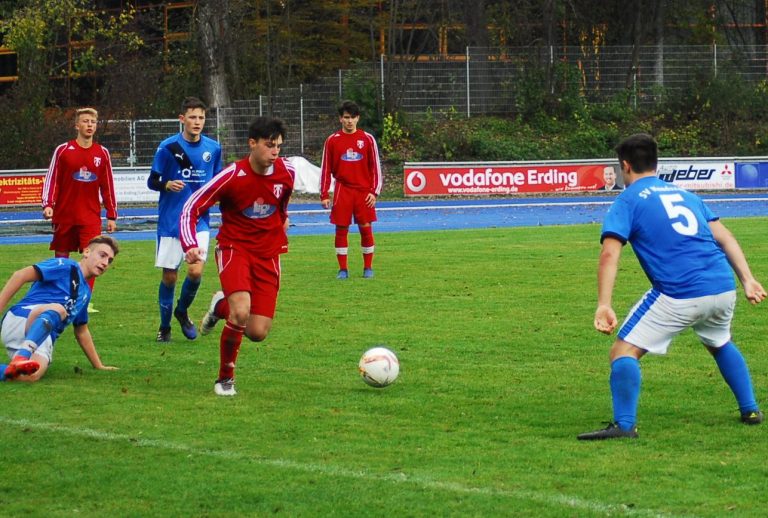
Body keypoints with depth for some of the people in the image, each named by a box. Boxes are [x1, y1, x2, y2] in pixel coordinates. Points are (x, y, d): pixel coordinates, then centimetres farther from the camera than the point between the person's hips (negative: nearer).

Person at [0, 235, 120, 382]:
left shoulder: (85, 292, 26)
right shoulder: (67, 266, 2)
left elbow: (81, 332, 38)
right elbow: (20, 275, -9)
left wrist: (99, 365, 39)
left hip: (41, 339, 6)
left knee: (32, 375, -31)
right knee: (58, 309, -39)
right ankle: (22, 356, -53)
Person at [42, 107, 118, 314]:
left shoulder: (102, 153, 6)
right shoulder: (63, 151, 0)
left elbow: (108, 186, 10)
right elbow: (51, 179, -1)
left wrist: (112, 215, 9)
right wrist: (48, 204, -15)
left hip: (91, 217, 1)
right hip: (64, 215, -1)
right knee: (61, 258, 6)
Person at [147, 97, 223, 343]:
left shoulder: (213, 148, 4)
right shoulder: (168, 147, -6)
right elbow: (152, 181, -1)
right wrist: (167, 185, -22)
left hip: (199, 221, 2)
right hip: (170, 221, -2)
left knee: (195, 271, -14)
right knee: (169, 276, 3)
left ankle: (182, 311, 16)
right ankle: (164, 327, 22)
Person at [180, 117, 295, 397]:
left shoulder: (286, 172, -5)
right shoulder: (232, 176, -18)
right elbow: (191, 208, -14)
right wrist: (190, 246, -28)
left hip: (268, 252, 4)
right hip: (234, 247, -4)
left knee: (258, 332, -6)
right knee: (241, 312, -30)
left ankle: (222, 306, 29)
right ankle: (225, 378, -4)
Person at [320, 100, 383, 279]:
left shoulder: (367, 139, 3)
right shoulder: (332, 140, 4)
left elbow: (375, 167, 5)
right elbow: (326, 169, 6)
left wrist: (374, 192, -3)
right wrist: (324, 195, 1)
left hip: (364, 191, 0)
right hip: (342, 190, 0)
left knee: (366, 228, 0)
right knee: (341, 229, 0)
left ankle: (368, 267, 11)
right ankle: (343, 269, 7)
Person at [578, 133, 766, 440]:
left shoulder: (627, 201, 6)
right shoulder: (685, 194, 24)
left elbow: (610, 254, -8)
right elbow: (723, 237, 16)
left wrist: (604, 305, -15)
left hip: (679, 294, -6)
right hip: (723, 288, 6)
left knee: (624, 351, -1)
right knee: (720, 344, 34)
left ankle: (624, 425, -14)